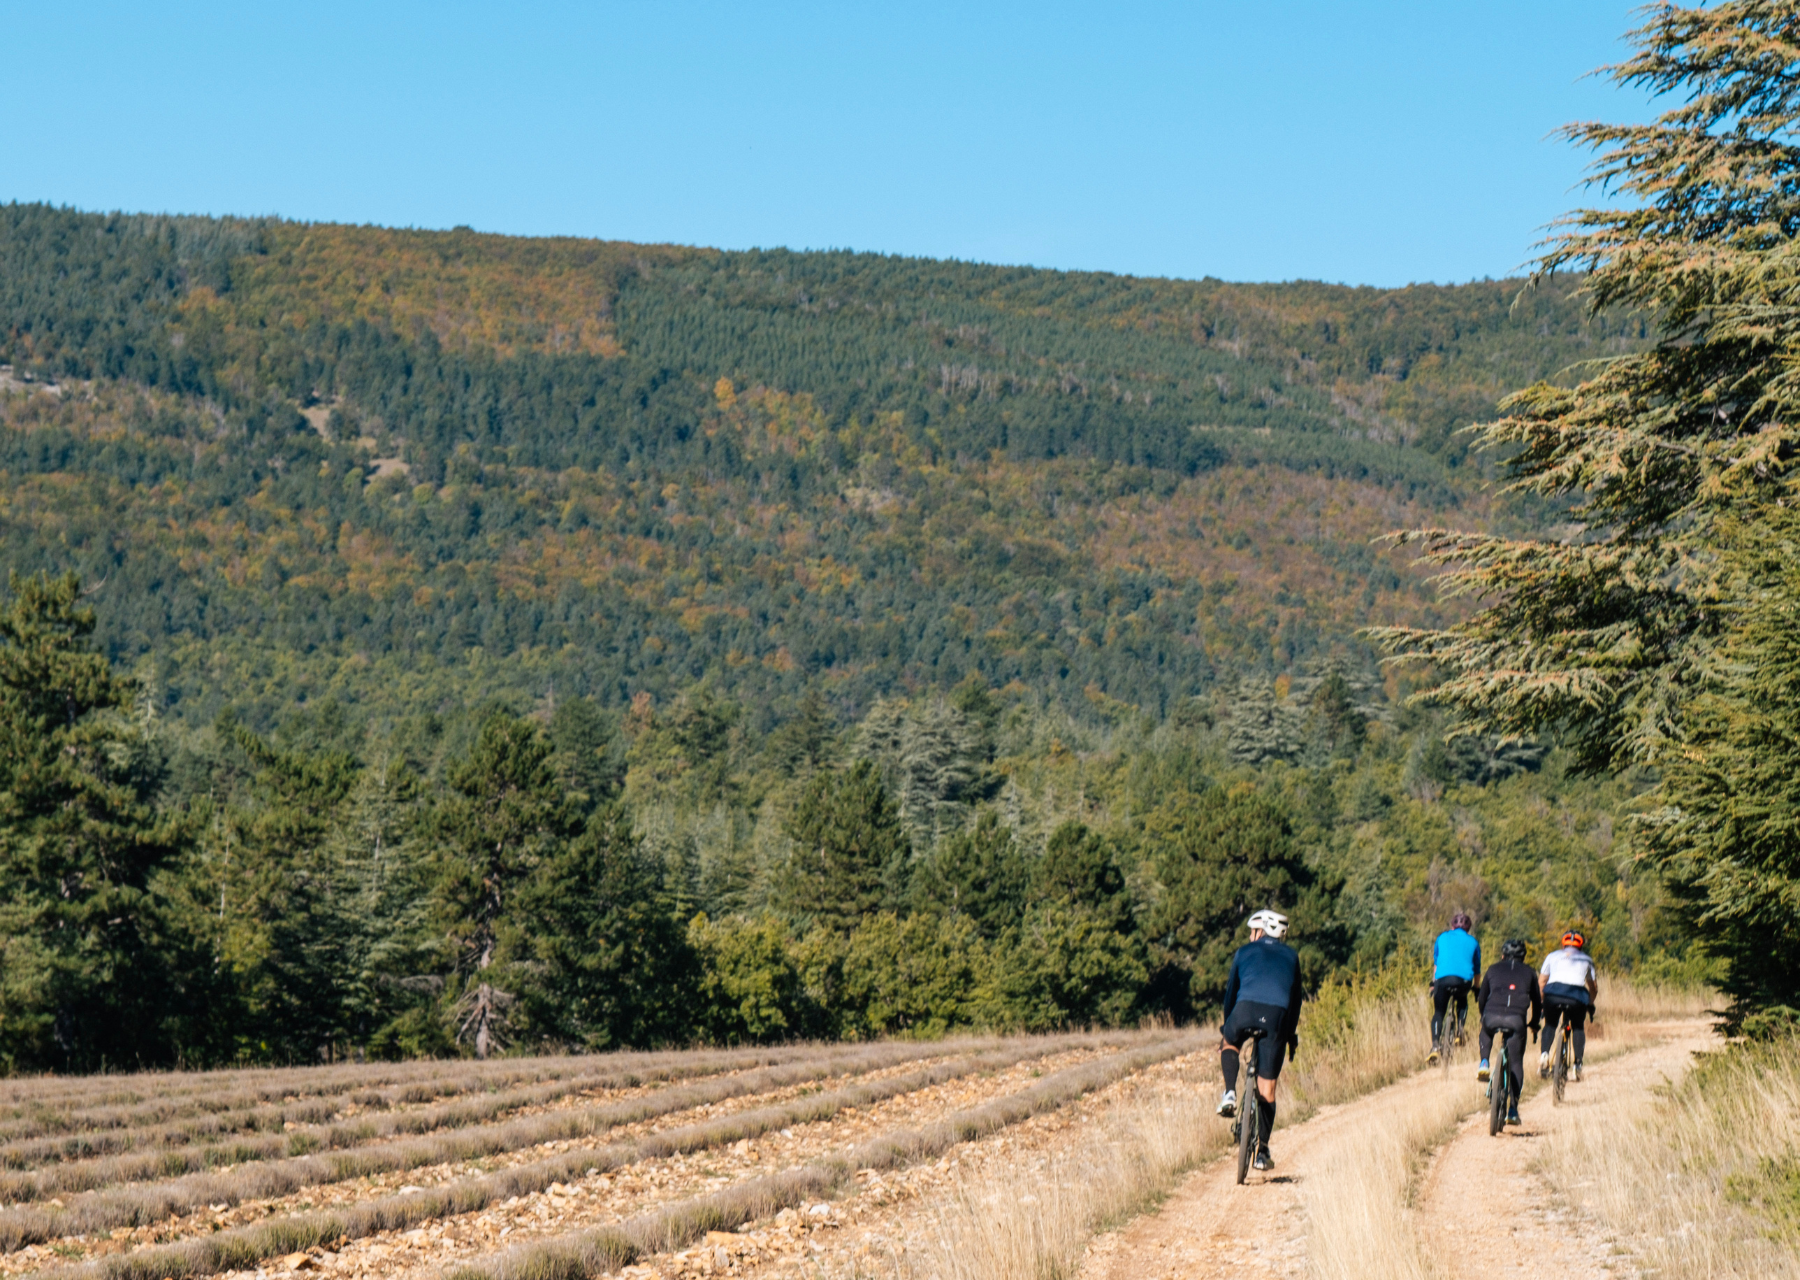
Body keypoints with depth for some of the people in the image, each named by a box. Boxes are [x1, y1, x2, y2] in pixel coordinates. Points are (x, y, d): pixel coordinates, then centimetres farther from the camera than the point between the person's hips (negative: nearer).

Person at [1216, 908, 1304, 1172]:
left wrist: (1226, 1025, 36)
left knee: (1228, 1045, 33)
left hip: (1246, 1009, -1)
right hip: (1278, 1016, 1)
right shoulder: (1290, 956, 26)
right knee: (1267, 1088, 8)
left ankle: (1230, 1093, 7)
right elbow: (1296, 997, 28)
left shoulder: (1245, 951, 22)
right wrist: (1291, 1035, 35)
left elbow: (1231, 991, 26)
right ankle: (1262, 1151, 5)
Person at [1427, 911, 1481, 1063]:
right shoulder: (1472, 942, 21)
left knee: (1438, 1013, 11)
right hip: (1464, 980, 1)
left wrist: (1433, 982, 36)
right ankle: (1460, 1029, 11)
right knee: (1462, 1002, 33)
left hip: (1443, 978, -1)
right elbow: (1477, 968, 26)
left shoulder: (1443, 937, 20)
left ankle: (1435, 1045, -8)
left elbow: (1435, 963, 26)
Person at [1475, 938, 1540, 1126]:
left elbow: (1481, 999, 26)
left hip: (1492, 1017, 1)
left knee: (1486, 1032, 38)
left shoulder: (1493, 970, 22)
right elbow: (1537, 1002, 28)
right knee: (1516, 1064, 10)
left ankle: (1484, 1063, 14)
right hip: (1517, 1019, 0)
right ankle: (1513, 1110, 5)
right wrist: (1534, 1023, 44)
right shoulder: (1528, 973, 23)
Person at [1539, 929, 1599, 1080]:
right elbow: (1594, 988, 32)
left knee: (1550, 1025, 22)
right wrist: (1590, 1004, 47)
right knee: (1578, 1028, 22)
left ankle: (1544, 1054, -4)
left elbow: (1542, 982, 21)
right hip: (1577, 996, 0)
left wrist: (1540, 1003, 32)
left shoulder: (1553, 956, 26)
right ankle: (1578, 1063, 7)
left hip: (1553, 993, 0)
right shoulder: (1586, 959, 28)